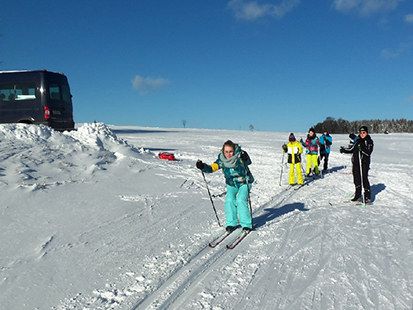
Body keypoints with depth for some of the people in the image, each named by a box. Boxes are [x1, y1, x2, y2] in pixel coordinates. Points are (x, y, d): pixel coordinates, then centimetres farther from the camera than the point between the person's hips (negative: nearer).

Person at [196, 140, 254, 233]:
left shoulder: (239, 156, -23)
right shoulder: (222, 160, -13)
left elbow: (248, 162, -40)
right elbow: (212, 168, -12)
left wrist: (245, 158, -62)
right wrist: (203, 167, -30)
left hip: (244, 182, -3)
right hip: (231, 184, 3)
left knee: (241, 200, -20)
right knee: (229, 200, -16)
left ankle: (246, 224, -5)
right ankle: (231, 223, 1)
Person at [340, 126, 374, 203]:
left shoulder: (369, 141, -2)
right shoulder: (357, 140, 13)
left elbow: (368, 152, -14)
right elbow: (351, 149, 18)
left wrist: (362, 149, -29)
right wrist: (344, 150, 6)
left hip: (364, 162, -5)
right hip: (356, 162, 5)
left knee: (364, 178, -9)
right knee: (356, 178, 8)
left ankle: (368, 197, 0)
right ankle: (358, 196, 19)